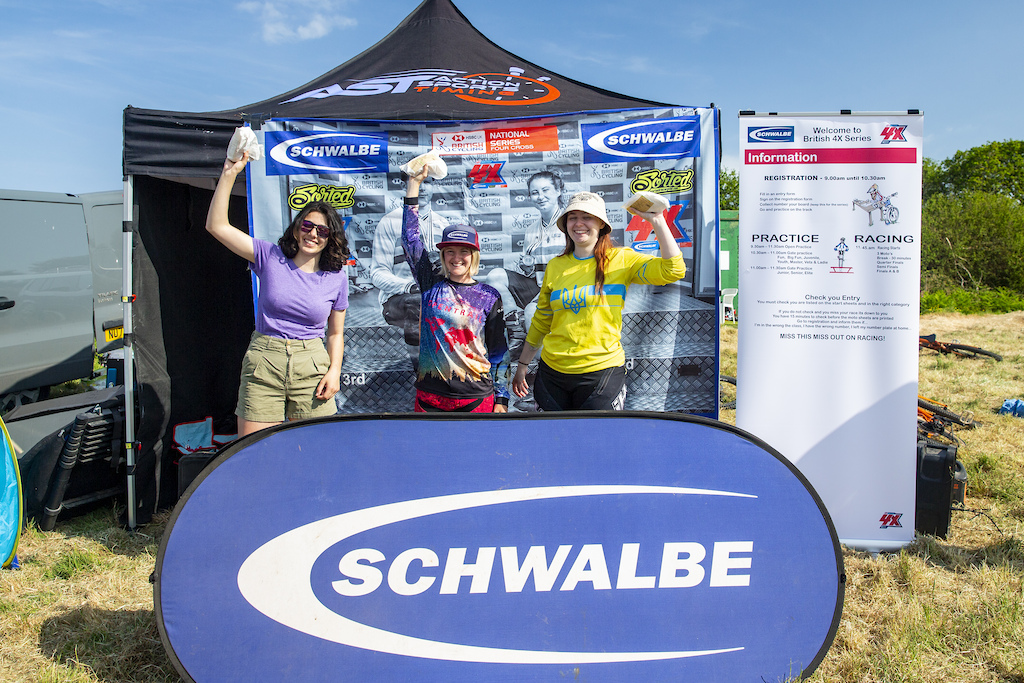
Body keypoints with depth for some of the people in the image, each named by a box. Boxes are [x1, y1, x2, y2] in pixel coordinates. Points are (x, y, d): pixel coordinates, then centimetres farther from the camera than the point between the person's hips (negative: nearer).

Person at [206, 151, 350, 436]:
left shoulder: (336, 279, 4)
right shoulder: (270, 257, 3)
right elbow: (217, 225, -1)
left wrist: (334, 371, -4)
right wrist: (229, 174, -6)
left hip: (311, 368, 0)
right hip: (263, 362, 0)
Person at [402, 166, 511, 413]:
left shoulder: (490, 297, 2)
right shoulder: (431, 284, 5)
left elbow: (498, 351, 4)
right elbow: (410, 238, 4)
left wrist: (501, 399, 1)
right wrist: (414, 183, 5)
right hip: (430, 397, 1)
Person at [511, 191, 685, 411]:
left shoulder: (621, 260, -2)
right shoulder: (555, 266, 7)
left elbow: (673, 270, -14)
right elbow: (541, 321, 14)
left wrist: (656, 221, -17)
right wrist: (522, 365, 16)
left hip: (602, 371, -3)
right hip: (552, 371, 3)